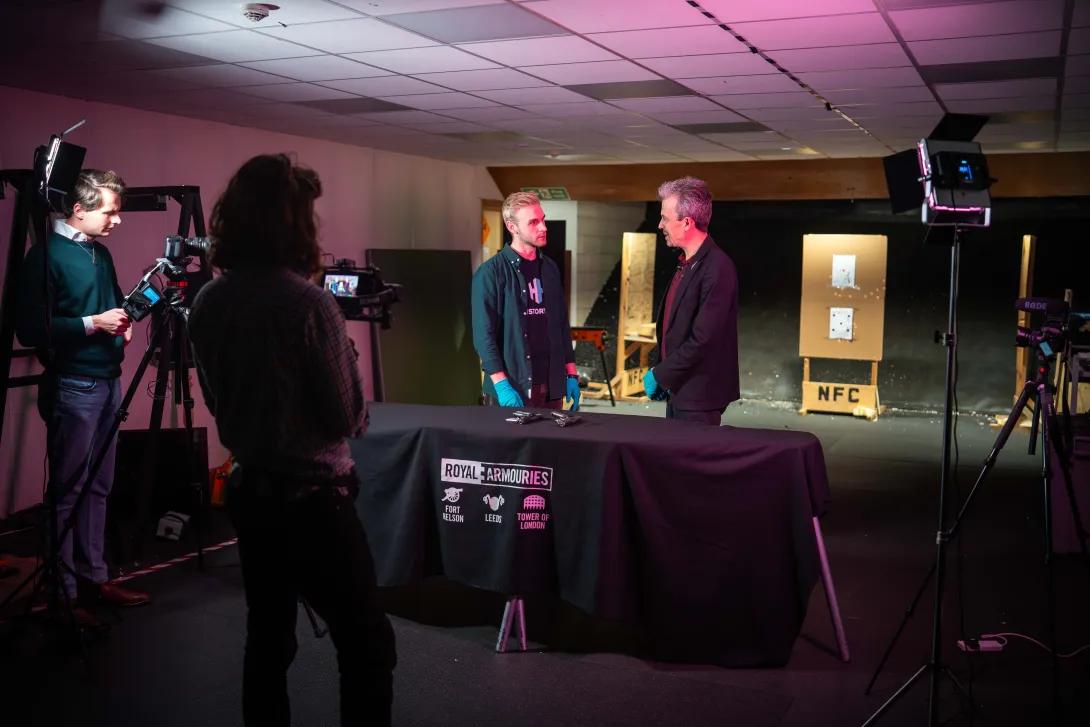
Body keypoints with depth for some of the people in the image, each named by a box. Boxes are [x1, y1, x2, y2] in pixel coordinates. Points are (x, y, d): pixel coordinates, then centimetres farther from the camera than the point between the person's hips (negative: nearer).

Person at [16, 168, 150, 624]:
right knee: (66, 490, -1)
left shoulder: (101, 252, 12)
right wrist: (92, 324, -20)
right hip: (72, 385, -8)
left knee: (98, 487, 12)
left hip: (107, 380, 8)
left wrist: (122, 323, 3)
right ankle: (63, 592, 7)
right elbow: (29, 329, -16)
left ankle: (93, 577, 21)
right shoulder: (47, 255, -11)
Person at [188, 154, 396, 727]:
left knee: (267, 639, 16)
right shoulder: (308, 303, -19)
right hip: (312, 499, -7)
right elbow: (348, 419, -12)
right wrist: (345, 353, 3)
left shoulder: (207, 304, 2)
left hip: (249, 491, 8)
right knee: (367, 646, 2)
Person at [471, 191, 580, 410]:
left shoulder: (550, 269, 11)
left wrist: (571, 374, 11)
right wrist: (501, 384, -18)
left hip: (551, 388, 5)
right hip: (513, 391, -5)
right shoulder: (491, 273, -7)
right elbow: (483, 334, -11)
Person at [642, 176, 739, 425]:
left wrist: (659, 375, -14)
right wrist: (662, 375, 8)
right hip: (677, 392, 9)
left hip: (699, 397, -9)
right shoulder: (686, 264, 11)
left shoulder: (717, 269, -19)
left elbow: (702, 340, -23)